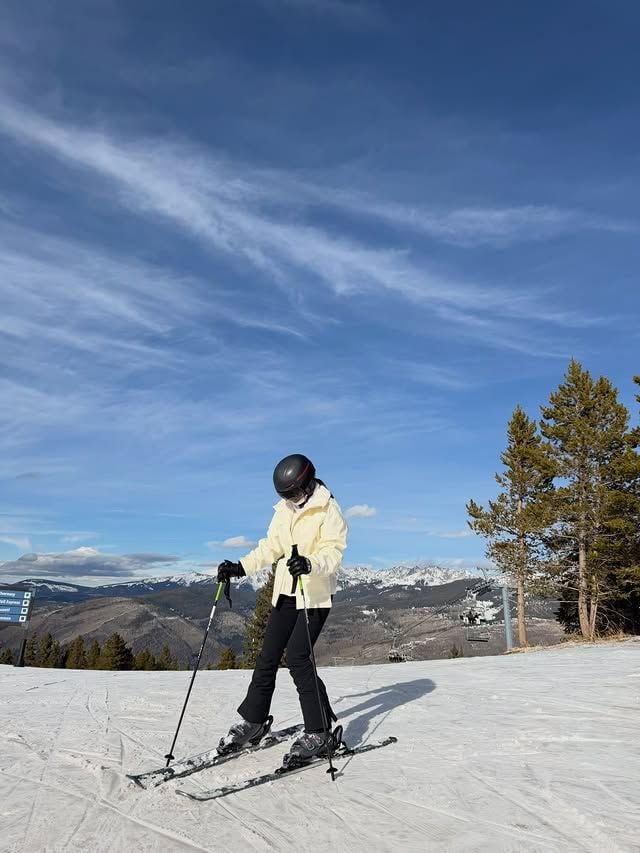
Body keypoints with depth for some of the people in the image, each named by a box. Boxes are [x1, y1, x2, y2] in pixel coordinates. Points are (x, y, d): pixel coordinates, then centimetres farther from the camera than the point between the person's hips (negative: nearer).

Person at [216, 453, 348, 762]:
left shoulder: (328, 510, -13)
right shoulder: (284, 509, 6)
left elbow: (333, 552, -21)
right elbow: (271, 547, 12)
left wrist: (311, 564, -41)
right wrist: (240, 567, 2)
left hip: (316, 595, -6)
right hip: (285, 592, 7)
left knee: (297, 658, -12)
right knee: (268, 656, 8)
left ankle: (319, 731, 3)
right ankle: (252, 721, 23)